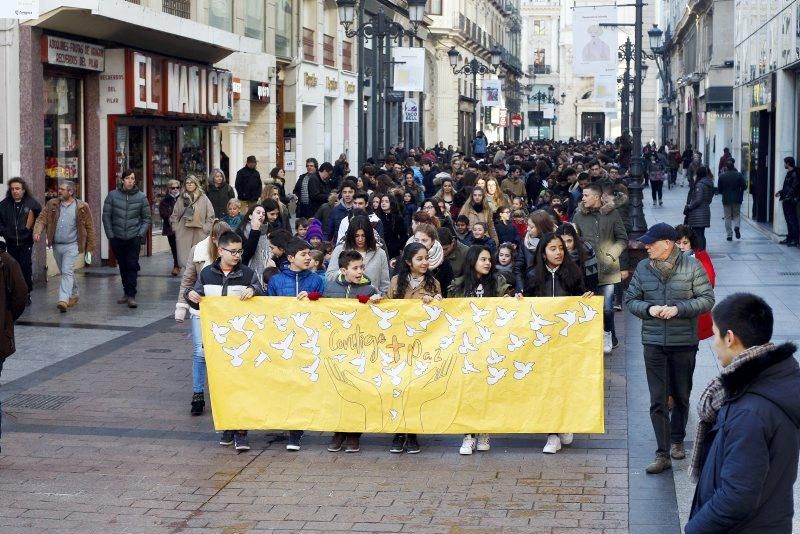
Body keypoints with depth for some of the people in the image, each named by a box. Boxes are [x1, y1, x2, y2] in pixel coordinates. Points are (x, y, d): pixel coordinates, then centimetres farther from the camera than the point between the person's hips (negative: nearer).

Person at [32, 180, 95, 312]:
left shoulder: (82, 207, -5)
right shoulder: (52, 204, 5)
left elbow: (89, 228, -2)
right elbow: (42, 219, -1)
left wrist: (89, 248, -4)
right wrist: (37, 232, -22)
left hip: (71, 246, -5)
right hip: (56, 245, 5)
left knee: (67, 272, -15)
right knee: (65, 273, 16)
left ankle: (63, 300, -22)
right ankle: (73, 295, 33)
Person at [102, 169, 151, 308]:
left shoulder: (141, 197, -1)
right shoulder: (112, 195, -2)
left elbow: (146, 218, 6)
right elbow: (106, 217, 1)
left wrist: (141, 234, -5)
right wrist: (110, 235, -2)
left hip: (133, 238, -1)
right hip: (117, 238, 1)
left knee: (132, 266, -8)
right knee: (123, 266, 11)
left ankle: (131, 295, -8)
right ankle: (127, 293, 23)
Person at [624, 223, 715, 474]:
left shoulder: (692, 267, -7)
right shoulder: (643, 268, 1)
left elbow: (707, 299, -6)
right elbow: (630, 299, 7)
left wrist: (678, 309, -18)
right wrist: (649, 309, -13)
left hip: (684, 342, -1)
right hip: (653, 343, 1)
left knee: (681, 396, 14)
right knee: (658, 400, -3)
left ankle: (677, 441, 34)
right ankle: (663, 454, -3)